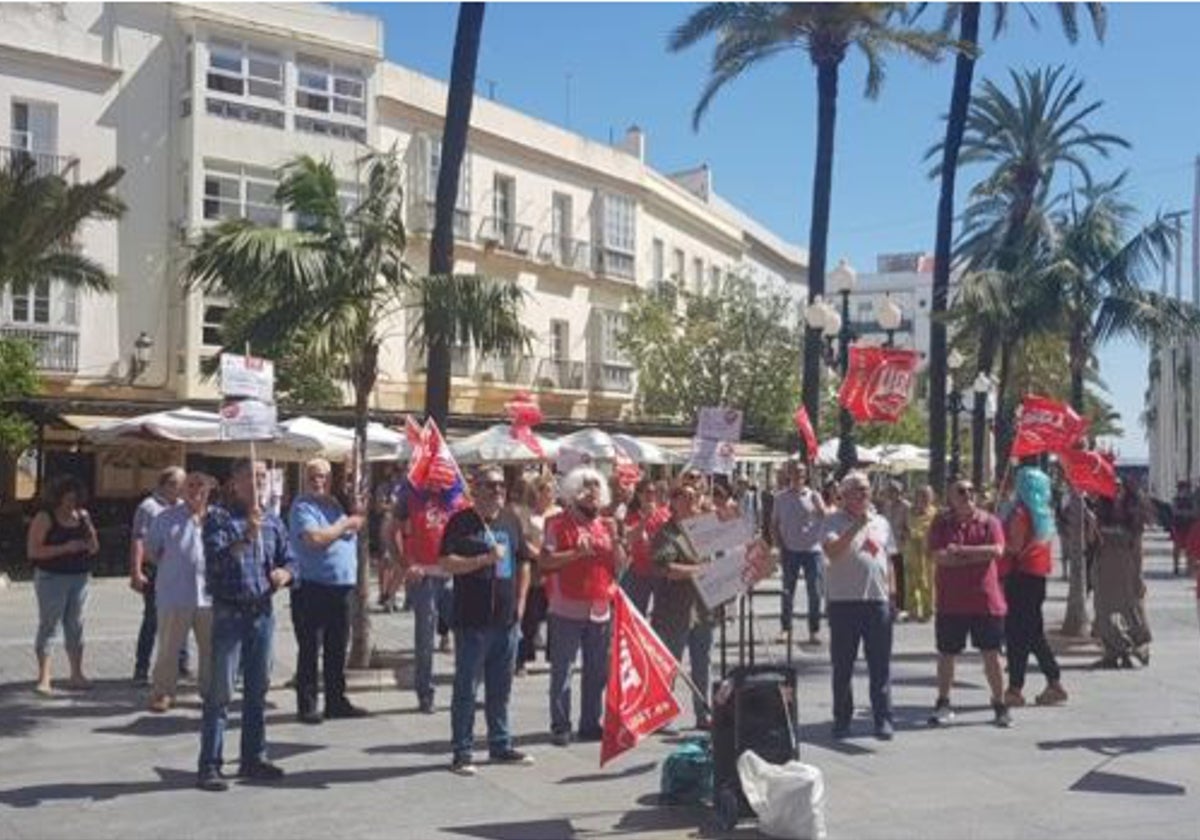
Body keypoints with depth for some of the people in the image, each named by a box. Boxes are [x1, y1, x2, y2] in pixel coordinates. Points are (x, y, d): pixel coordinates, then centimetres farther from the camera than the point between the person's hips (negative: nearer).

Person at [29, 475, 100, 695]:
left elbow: (94, 549, 15)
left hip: (80, 577, 5)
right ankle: (43, 678, -4)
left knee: (76, 625, 10)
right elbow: (32, 550, -13)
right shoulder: (45, 517, -7)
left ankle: (76, 675, 18)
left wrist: (91, 536, -8)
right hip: (51, 578, -5)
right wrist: (65, 548, -20)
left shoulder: (82, 516, 8)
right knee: (48, 625, -5)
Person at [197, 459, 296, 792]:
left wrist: (285, 573, -5)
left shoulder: (273, 521, 11)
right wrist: (246, 537, -30)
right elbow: (215, 560, -18)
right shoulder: (219, 517, -5)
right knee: (220, 690, -4)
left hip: (262, 611, 6)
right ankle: (210, 765, 1)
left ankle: (253, 757, 24)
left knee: (258, 688, 13)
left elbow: (289, 559, 17)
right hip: (229, 611, -6)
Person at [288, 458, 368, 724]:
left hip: (342, 586, 7)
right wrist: (345, 525, -10)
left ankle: (336, 701, 22)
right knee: (309, 650, 1)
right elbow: (315, 538, -20)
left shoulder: (338, 503, 15)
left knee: (337, 649, 13)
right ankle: (307, 705, 7)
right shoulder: (302, 507, -7)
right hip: (312, 588, -7)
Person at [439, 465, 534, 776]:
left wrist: (520, 602, 13)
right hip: (472, 621, -5)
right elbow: (447, 563, -14)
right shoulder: (461, 522, -5)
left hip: (506, 620, 6)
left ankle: (500, 745, 25)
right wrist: (485, 558, -21)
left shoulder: (511, 521, 12)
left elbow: (523, 563, 19)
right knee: (466, 688, 0)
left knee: (501, 688, 14)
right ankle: (462, 752, 7)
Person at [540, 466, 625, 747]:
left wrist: (615, 540, -2)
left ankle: (591, 723, 20)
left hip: (600, 610, 6)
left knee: (598, 671, 10)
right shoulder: (559, 525, -3)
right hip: (567, 610, -5)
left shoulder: (605, 526, 14)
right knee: (562, 671, -2)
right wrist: (576, 553, -18)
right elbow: (545, 561, -11)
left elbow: (620, 565, 12)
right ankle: (560, 726, 4)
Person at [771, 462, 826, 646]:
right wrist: (780, 546, -1)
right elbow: (774, 524, 9)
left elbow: (824, 516, -11)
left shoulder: (813, 495, 2)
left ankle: (814, 630, 8)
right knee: (788, 591, 8)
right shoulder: (781, 498, 6)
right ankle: (785, 627, 18)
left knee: (814, 592, 0)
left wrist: (816, 501, -24)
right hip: (790, 550, 1)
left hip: (811, 549, -1)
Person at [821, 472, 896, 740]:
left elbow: (888, 561, 19)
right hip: (843, 601, -3)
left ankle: (883, 719, 8)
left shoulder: (881, 523, 15)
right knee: (842, 665, 6)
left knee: (880, 665, 2)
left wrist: (892, 594, 12)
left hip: (877, 600, 3)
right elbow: (832, 551, -18)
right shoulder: (833, 522, 0)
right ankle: (842, 719, 16)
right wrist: (856, 526, -23)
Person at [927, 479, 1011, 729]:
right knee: (946, 654, 9)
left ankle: (999, 705, 18)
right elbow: (938, 556, -13)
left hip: (986, 601, 0)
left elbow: (996, 550, -14)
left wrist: (960, 550, -16)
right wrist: (978, 556, -13)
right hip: (951, 602, 0)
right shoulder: (941, 523, 0)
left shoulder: (989, 521, 1)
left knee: (991, 653, 6)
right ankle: (943, 705, 21)